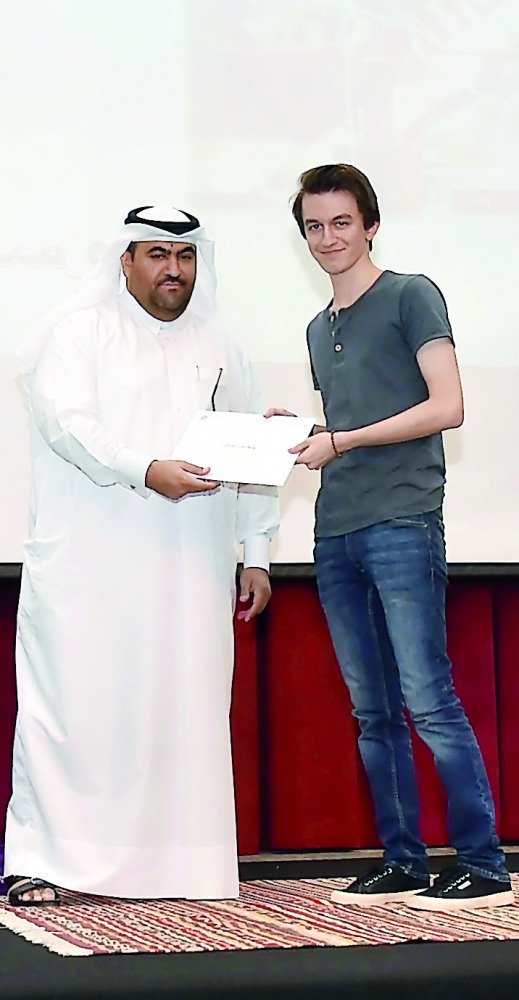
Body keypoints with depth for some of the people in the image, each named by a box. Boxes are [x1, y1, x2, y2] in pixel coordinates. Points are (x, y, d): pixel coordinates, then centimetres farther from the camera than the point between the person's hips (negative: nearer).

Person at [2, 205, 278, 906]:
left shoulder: (218, 350, 19)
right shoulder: (78, 333, 6)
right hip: (88, 565, -4)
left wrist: (257, 554, 10)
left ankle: (180, 864, 5)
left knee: (188, 709, 0)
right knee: (75, 703, -7)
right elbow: (67, 424, -9)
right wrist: (147, 471, -22)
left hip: (190, 571, 4)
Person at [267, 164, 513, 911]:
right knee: (373, 714, 7)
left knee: (428, 702, -10)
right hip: (336, 534, 7)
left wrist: (341, 441, -11)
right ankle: (403, 863, 12)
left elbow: (446, 407, -9)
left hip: (402, 523, -7)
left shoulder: (410, 296, 1)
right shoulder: (319, 330, 22)